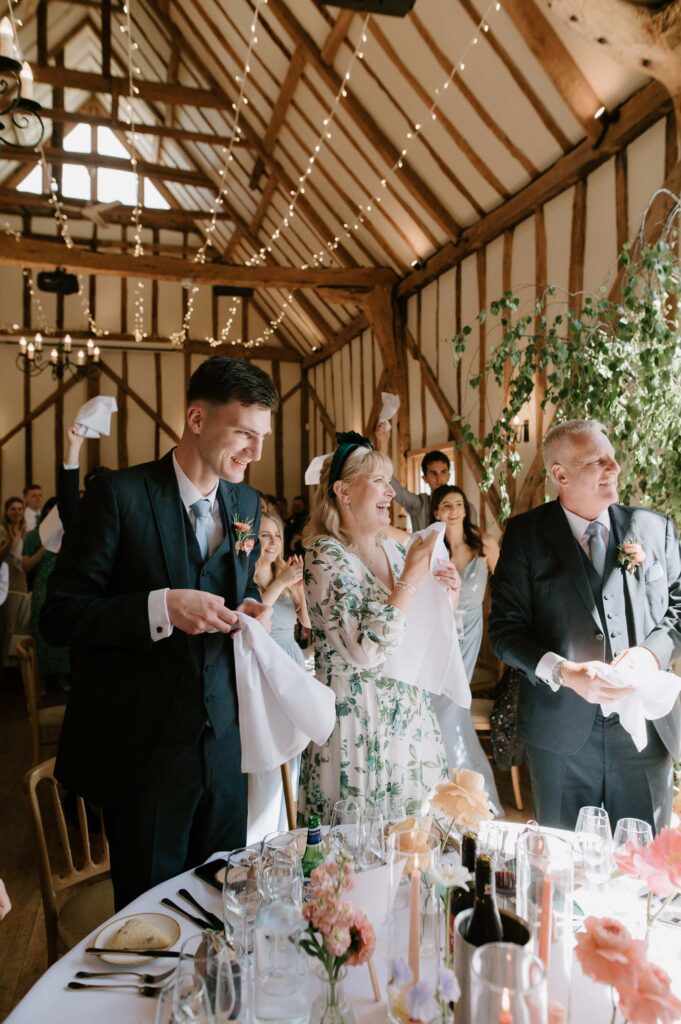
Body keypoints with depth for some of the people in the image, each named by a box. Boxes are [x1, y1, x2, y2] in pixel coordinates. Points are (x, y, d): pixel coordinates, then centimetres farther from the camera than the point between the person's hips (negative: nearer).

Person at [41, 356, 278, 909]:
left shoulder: (248, 503, 5)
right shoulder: (119, 495, -13)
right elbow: (59, 615, -13)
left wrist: (252, 609, -5)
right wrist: (162, 607, -26)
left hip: (224, 740, 5)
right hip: (145, 745, -5)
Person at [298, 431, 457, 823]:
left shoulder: (393, 549, 6)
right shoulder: (325, 555, -15)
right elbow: (365, 650, -24)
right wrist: (412, 576, -21)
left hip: (409, 714, 7)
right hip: (357, 721, -7)